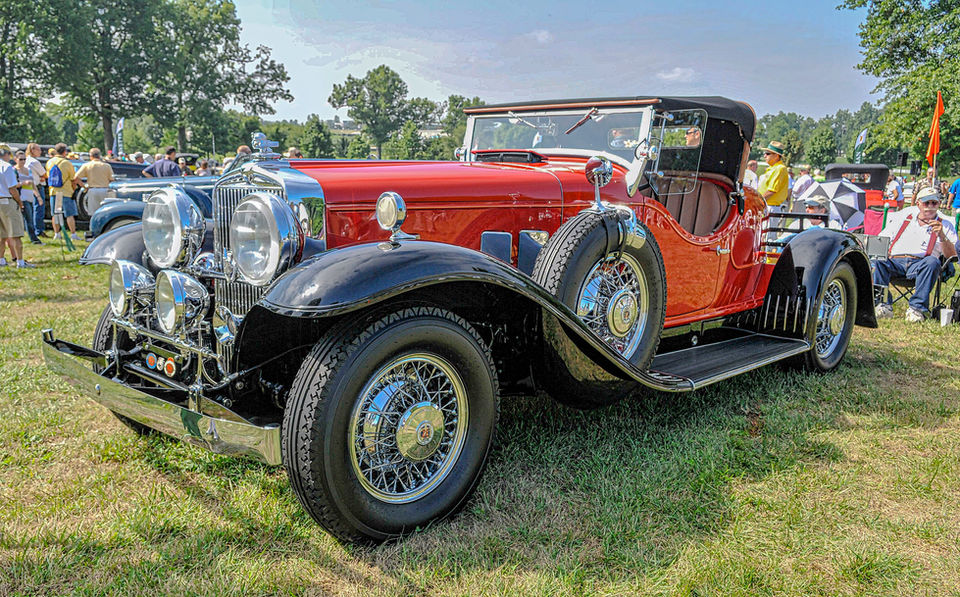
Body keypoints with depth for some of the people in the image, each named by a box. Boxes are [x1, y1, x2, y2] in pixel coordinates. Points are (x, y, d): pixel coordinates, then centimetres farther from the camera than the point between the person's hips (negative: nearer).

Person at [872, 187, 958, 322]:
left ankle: (917, 308, -36)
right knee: (875, 260, -31)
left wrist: (942, 236, -11)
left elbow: (952, 256, 7)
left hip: (920, 264, -1)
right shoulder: (903, 217, 25)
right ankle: (882, 305, -37)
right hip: (895, 262, 1)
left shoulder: (945, 225, 19)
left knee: (933, 262, -36)